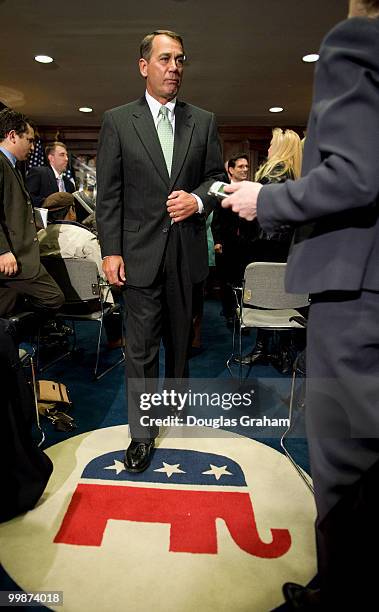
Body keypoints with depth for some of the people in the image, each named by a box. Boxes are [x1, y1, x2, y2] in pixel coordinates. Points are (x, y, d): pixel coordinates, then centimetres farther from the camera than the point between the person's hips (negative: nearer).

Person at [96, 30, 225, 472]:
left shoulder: (203, 121, 9)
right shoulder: (118, 121, 3)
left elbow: (217, 177, 11)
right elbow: (108, 192, -1)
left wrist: (199, 200, -11)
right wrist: (111, 250, -8)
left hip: (187, 251, 3)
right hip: (141, 252, -2)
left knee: (181, 338, 16)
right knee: (141, 347, 2)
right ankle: (142, 433, 18)